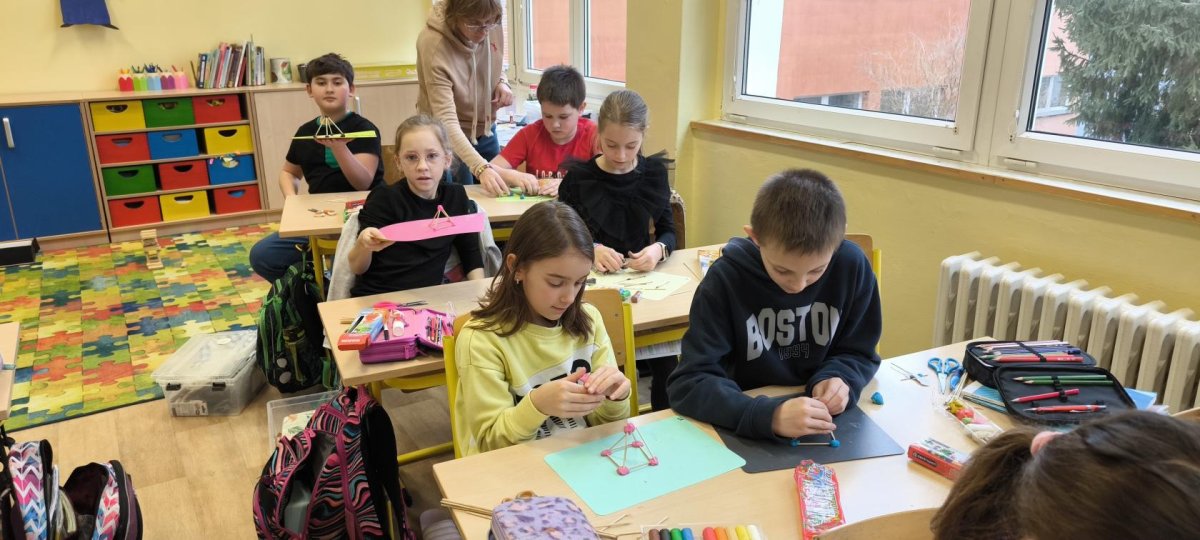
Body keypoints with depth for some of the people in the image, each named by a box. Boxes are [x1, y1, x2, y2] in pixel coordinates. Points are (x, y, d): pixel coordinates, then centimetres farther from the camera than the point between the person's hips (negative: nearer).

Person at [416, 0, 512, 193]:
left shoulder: (492, 29, -13)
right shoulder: (434, 44, -29)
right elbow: (446, 120, -34)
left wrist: (502, 82, -12)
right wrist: (480, 167, -45)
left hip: (486, 132, 5)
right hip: (448, 140, -5)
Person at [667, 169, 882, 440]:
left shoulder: (853, 266, -10)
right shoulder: (726, 279, -17)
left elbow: (858, 353, 3)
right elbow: (688, 383, -21)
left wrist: (838, 379, -18)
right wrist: (769, 416, -34)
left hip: (829, 427, 3)